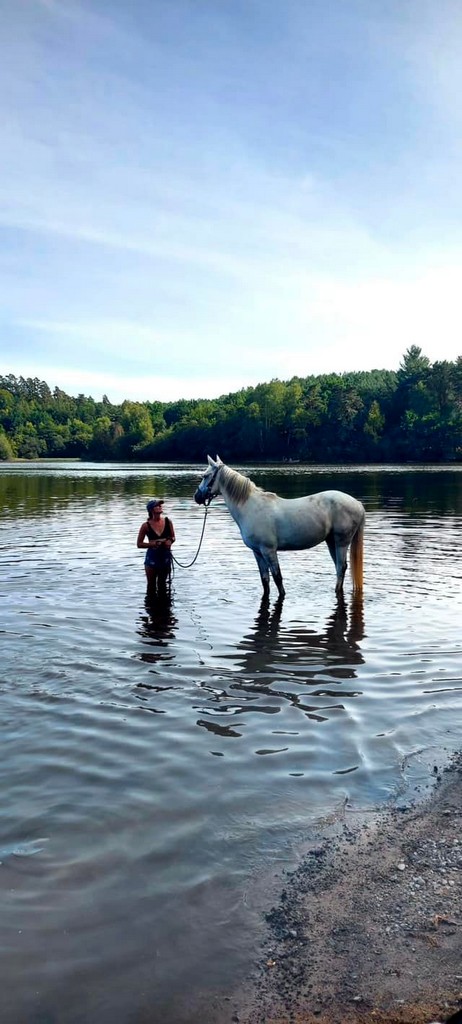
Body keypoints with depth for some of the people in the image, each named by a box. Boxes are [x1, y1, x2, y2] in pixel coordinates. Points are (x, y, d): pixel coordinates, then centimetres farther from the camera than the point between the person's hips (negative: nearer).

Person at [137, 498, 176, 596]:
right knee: (152, 585, 6)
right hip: (152, 557, -3)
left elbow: (173, 537, 10)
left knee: (162, 583, 16)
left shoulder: (167, 521, -2)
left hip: (165, 556, 3)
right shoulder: (146, 526, -9)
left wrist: (170, 541, -12)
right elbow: (139, 544, -4)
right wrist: (152, 544, -18)